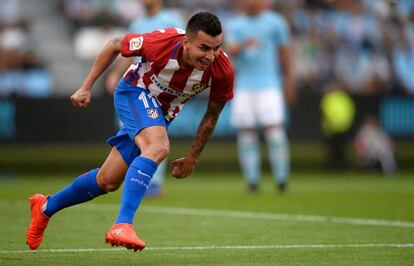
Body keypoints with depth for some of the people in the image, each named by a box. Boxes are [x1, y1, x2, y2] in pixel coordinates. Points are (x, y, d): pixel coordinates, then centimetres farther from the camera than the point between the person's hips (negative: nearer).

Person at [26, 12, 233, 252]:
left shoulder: (222, 71, -26)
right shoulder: (162, 42, -33)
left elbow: (212, 115, -6)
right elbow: (115, 45, -11)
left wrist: (192, 158, 1)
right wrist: (86, 87, -7)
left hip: (161, 115, 5)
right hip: (134, 92, -4)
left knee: (108, 182, 10)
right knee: (158, 146, -35)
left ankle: (46, 207, 34)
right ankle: (122, 225, -39)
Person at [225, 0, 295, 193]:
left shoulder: (275, 22, 7)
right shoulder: (234, 25, 11)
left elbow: (284, 52, 12)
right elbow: (230, 50, -3)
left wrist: (288, 83, 14)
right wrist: (243, 45, -25)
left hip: (269, 85, -2)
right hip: (244, 88, 2)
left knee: (274, 128, -13)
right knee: (246, 132, -2)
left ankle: (281, 178, -9)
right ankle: (252, 180, 4)